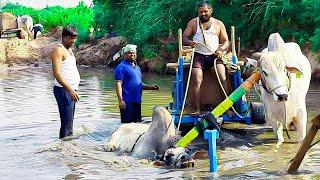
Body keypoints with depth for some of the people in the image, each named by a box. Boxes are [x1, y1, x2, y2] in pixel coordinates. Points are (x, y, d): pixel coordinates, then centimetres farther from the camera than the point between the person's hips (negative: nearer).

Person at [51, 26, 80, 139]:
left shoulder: (69, 50, 19)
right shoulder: (59, 50, -11)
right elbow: (57, 73, -21)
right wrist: (70, 89, -27)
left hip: (71, 90, 10)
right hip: (64, 90, -10)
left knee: (69, 121, 13)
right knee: (67, 123, -14)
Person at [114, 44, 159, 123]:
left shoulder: (137, 67, 19)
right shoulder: (122, 67, -7)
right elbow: (118, 85, -13)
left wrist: (151, 87, 8)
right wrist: (120, 100, -21)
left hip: (137, 101, 8)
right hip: (127, 102, -8)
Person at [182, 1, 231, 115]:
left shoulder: (218, 24, 15)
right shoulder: (193, 23, 14)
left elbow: (226, 42, 14)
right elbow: (184, 37, 10)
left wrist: (221, 49, -9)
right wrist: (189, 42, -14)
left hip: (214, 56, 1)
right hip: (198, 55, -1)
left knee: (223, 77, -23)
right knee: (197, 79, -24)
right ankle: (196, 109, -26)